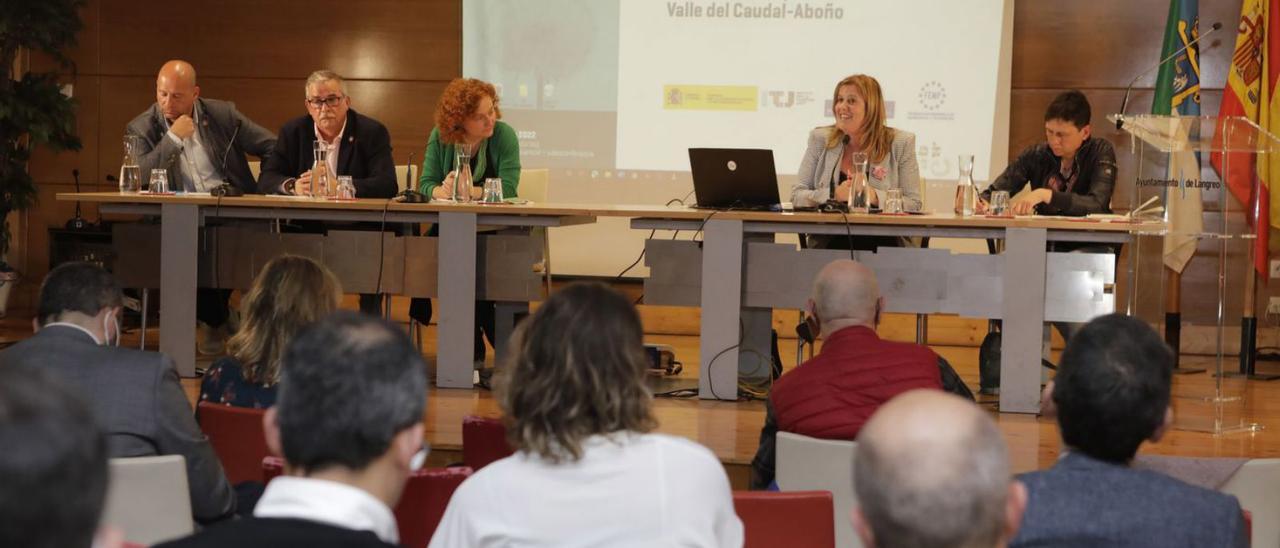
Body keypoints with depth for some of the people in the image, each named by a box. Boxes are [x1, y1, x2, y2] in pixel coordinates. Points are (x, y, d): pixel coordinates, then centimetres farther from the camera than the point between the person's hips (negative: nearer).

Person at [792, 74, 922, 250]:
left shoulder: (900, 143, 5)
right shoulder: (820, 139, 10)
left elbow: (913, 204, 1)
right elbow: (797, 196, 6)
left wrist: (873, 197, -16)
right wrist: (835, 195, -13)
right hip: (828, 245, 1)